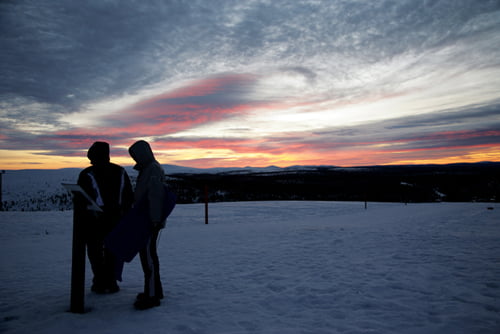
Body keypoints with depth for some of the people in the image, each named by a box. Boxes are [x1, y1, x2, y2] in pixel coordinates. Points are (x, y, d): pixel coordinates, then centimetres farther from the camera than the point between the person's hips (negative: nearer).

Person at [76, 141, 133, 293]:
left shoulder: (87, 175, -10)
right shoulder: (121, 172, 3)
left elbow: (80, 200, -8)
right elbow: (129, 197, 7)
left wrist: (81, 218, 2)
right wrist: (125, 217, 12)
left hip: (94, 221, -3)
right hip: (115, 219, 4)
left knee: (96, 252, 9)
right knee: (112, 250, 14)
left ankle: (101, 283, 8)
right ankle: (111, 282, 14)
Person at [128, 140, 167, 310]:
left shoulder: (153, 169, -14)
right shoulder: (147, 169, 19)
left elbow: (156, 195, -23)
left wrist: (155, 219, -26)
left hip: (151, 221, -11)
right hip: (145, 220, 11)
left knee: (148, 255, -8)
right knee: (147, 254, 16)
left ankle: (152, 296, -3)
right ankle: (155, 290, 26)